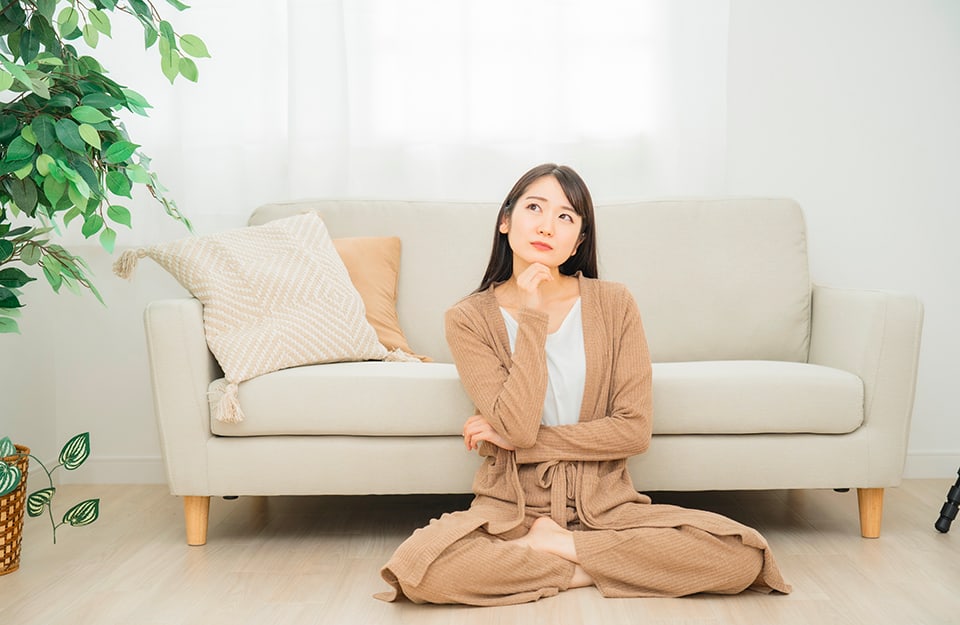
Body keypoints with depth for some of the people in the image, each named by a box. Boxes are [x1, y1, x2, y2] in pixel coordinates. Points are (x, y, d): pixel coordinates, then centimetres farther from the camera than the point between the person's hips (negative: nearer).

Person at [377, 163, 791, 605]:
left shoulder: (614, 305, -2)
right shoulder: (469, 319, -4)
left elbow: (635, 429, -7)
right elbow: (518, 426, -16)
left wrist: (519, 441, -10)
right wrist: (532, 318, -18)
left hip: (603, 504, 2)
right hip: (512, 507, -1)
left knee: (742, 555, -22)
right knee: (419, 570, -33)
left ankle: (549, 546, -8)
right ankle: (596, 565, -11)